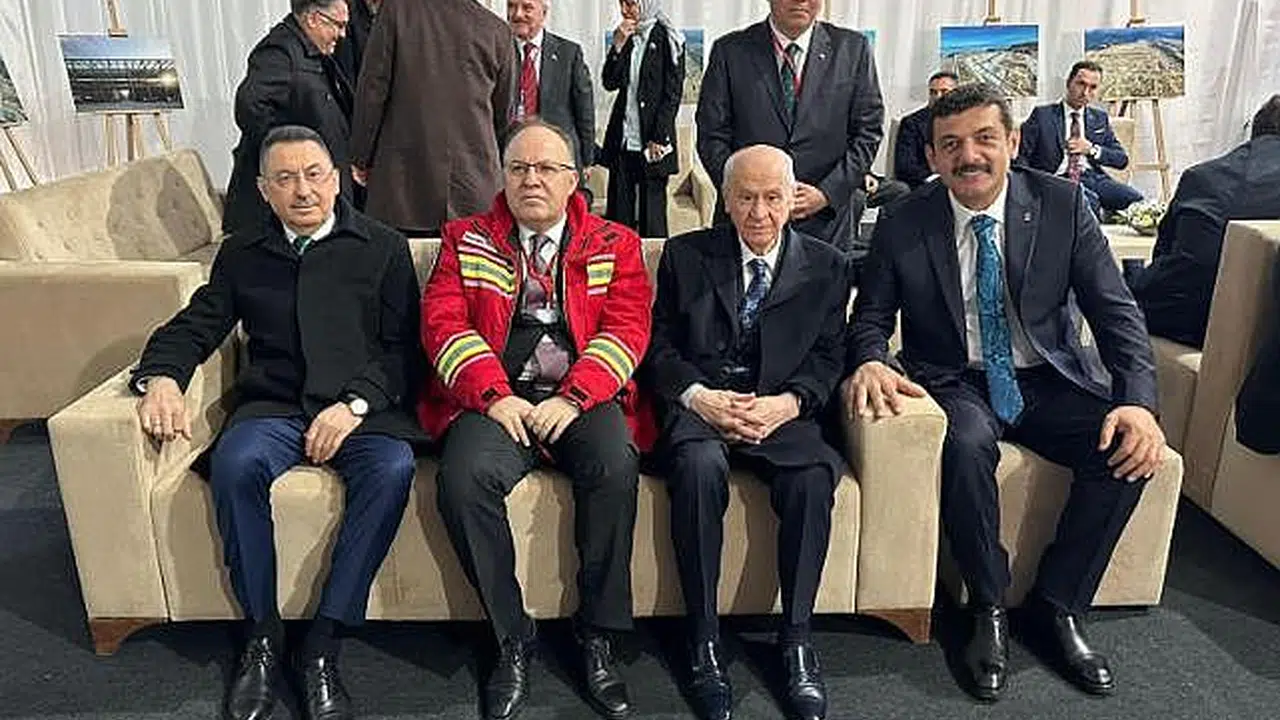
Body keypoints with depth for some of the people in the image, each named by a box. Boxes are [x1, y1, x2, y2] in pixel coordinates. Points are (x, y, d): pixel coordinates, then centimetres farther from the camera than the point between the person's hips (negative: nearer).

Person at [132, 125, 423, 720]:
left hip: (363, 408, -1)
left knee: (392, 467, -34)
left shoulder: (384, 249, 11)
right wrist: (161, 377, -8)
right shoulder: (241, 256, 19)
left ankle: (322, 643, -23)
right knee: (236, 463, -31)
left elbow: (403, 347, 3)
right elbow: (193, 328, 15)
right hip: (273, 408, 2)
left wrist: (355, 404, -12)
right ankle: (262, 635, -13)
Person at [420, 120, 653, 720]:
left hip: (583, 398, 0)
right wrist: (494, 396, -14)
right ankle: (512, 642, -11)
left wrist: (572, 399, -15)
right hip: (496, 399, 1)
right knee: (463, 478, -30)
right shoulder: (467, 241, 16)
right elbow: (443, 322, 2)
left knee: (615, 468, -32)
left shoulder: (614, 245, 14)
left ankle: (597, 637, -14)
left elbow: (626, 327, 1)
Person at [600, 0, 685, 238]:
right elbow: (610, 82, 5)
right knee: (618, 211, 6)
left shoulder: (667, 40, -4)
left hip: (652, 142, -5)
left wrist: (659, 139, -11)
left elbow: (673, 94, -7)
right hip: (622, 140, 5)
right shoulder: (626, 39, 12)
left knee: (652, 213, 1)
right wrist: (618, 46, -7)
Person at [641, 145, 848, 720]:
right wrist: (697, 395, -12)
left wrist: (788, 401, -12)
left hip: (781, 411, 1)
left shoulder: (824, 265, 14)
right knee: (699, 465, -34)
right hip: (698, 407, -1)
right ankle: (703, 641, -20)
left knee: (814, 473, -32)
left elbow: (829, 355, 8)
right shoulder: (685, 255, 12)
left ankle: (795, 638, -16)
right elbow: (659, 346, 7)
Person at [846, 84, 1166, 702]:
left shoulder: (1062, 205, -3)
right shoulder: (903, 225, -5)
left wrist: (1138, 400, -21)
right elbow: (871, 317, 1)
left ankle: (1057, 607, -3)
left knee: (1127, 449, -25)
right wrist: (870, 362, -24)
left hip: (1051, 379, 2)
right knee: (966, 445, -34)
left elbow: (1115, 310, -5)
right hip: (957, 384, -2)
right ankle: (989, 611, -9)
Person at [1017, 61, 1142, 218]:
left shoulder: (1100, 118, 20)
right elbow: (1019, 154, -1)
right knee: (1088, 201, -36)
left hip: (1093, 178, 4)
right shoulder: (1043, 115, 7)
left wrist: (1091, 149, -3)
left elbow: (1122, 159, 15)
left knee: (1135, 199, -23)